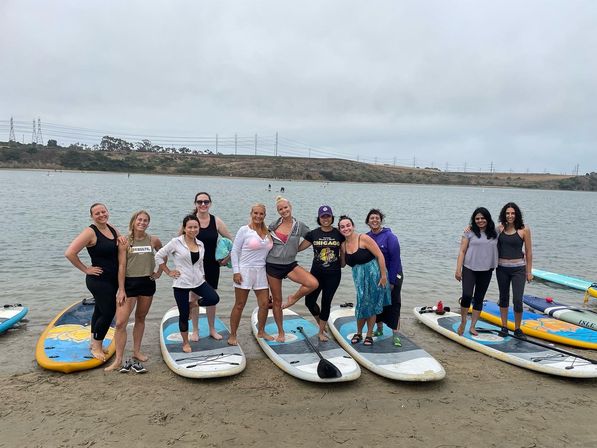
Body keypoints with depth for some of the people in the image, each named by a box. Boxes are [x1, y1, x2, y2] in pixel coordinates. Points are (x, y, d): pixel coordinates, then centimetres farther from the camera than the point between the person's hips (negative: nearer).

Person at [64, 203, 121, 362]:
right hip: (98, 280, -7)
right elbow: (70, 253, -22)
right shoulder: (90, 232, -16)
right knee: (109, 312, -6)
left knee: (100, 310, 18)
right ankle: (96, 347, 12)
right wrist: (86, 270, -15)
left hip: (112, 280, 7)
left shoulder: (112, 229, 6)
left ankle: (94, 343, 32)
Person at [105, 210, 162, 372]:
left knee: (140, 318, 15)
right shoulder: (125, 242, -6)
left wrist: (159, 272, 11)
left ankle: (136, 352, 29)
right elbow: (122, 266, -9)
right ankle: (118, 360, -2)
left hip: (147, 283, 3)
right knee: (120, 323, -8)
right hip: (129, 283, -3)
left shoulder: (153, 240, 1)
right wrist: (121, 290, -12)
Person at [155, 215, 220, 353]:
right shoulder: (176, 242, -7)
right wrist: (168, 272, -3)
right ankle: (185, 343, 26)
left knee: (214, 298, -22)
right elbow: (159, 256, -4)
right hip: (181, 284, -3)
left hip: (198, 281, 4)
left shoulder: (200, 244, 8)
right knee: (184, 315, 4)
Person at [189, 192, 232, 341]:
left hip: (212, 265, 2)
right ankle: (195, 331, 24)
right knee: (194, 298, 8)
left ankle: (212, 330, 27)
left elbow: (231, 241, 2)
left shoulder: (216, 221, -4)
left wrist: (228, 258, -3)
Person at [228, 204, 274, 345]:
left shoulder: (267, 232, 10)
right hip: (245, 271, -5)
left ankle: (261, 332, 26)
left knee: (264, 304, 7)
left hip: (261, 272, 5)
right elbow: (234, 251, -6)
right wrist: (236, 271, -12)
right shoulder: (244, 230, -5)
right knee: (239, 305, 2)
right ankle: (232, 335, 13)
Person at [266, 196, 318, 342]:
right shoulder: (273, 226, 0)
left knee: (313, 283, -24)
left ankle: (293, 298, 4)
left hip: (290, 264, 0)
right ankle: (280, 333, 24)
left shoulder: (299, 226, -1)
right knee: (277, 301, 7)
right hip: (272, 265, 0)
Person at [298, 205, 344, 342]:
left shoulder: (339, 234, -1)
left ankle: (321, 332, 21)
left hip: (333, 274, -1)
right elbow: (298, 248, 0)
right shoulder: (313, 234, -1)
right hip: (316, 272, 1)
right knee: (309, 301, -1)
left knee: (326, 302, 5)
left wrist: (342, 264, 5)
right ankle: (321, 323, 27)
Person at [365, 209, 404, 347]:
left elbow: (395, 259, -17)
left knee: (393, 304, -2)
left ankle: (395, 335, 3)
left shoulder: (390, 237, -15)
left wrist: (391, 281, -19)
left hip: (392, 276, -5)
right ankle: (379, 329, 31)